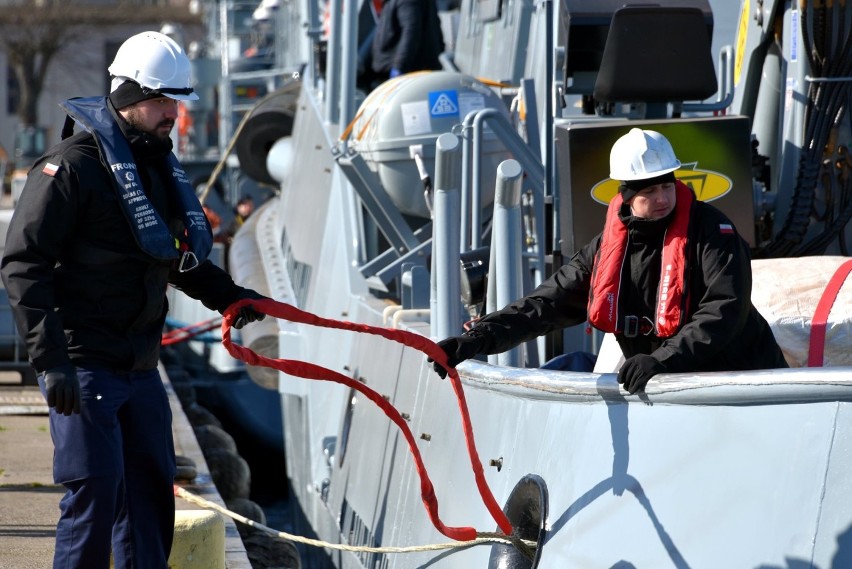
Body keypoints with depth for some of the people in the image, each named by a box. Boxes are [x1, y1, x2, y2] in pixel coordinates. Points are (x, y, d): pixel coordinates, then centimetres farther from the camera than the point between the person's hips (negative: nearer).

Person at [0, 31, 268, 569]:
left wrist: (227, 294, 15)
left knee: (151, 487, 11)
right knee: (96, 490, -12)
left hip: (140, 364, 8)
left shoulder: (159, 163, 13)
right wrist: (51, 358, -23)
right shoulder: (72, 166, -14)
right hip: (82, 364, -8)